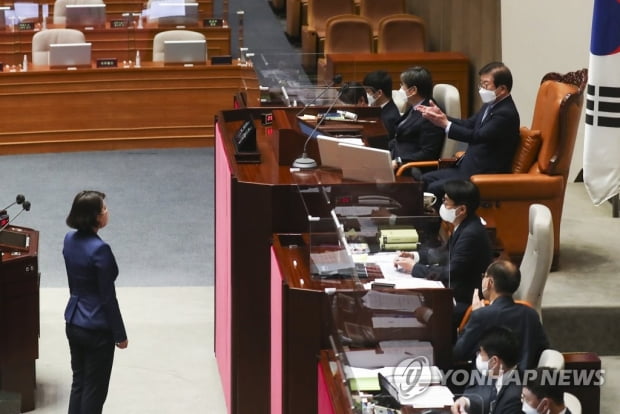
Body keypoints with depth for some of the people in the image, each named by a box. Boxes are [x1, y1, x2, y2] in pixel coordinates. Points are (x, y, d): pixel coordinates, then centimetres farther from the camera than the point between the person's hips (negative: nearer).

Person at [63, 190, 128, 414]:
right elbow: (108, 297, -18)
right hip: (97, 329, -8)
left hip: (73, 322, 8)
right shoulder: (100, 249, -23)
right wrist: (120, 334, -9)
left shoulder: (70, 240, 1)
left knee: (78, 382, 16)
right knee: (94, 389, 4)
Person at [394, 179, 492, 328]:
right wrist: (417, 256, 8)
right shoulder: (464, 226, 5)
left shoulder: (471, 234, -25)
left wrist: (414, 268, -14)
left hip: (466, 303, -10)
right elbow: (448, 255, 21)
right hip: (456, 292, 10)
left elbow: (451, 273, -23)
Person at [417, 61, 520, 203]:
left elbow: (478, 136, -29)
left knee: (435, 188, -20)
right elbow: (469, 124, 15)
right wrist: (441, 116, 0)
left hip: (485, 175, -10)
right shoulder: (490, 106, 9)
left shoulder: (506, 113, -22)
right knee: (425, 179, 7)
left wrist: (446, 124, -32)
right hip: (468, 167, 10)